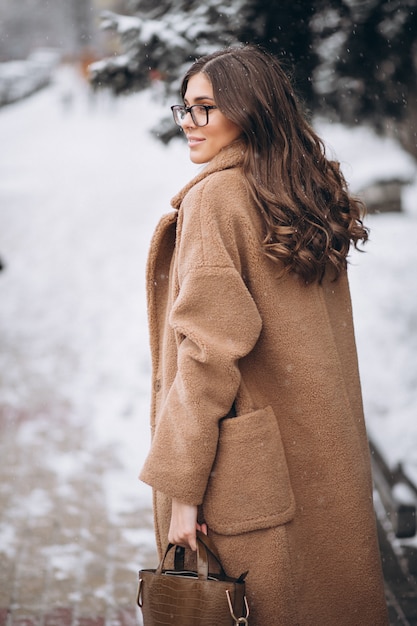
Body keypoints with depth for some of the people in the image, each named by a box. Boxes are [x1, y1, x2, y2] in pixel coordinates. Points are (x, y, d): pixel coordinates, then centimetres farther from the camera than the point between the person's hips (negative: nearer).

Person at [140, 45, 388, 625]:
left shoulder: (214, 198, -15)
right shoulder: (311, 195, 8)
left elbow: (210, 348, -20)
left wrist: (182, 487, -18)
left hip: (252, 467, -8)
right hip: (328, 462, 8)